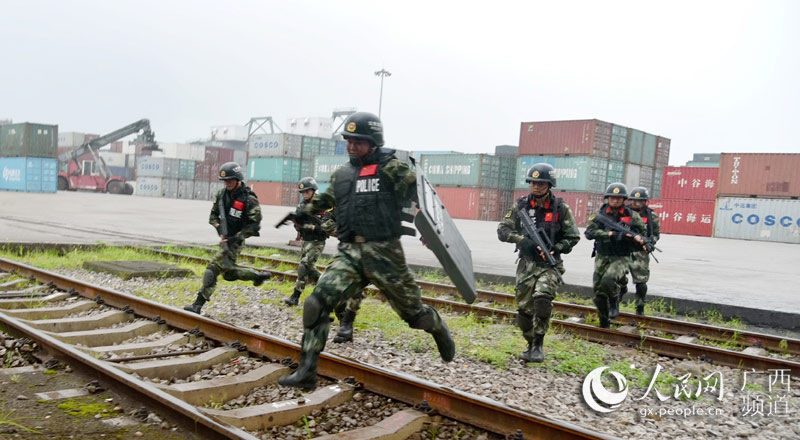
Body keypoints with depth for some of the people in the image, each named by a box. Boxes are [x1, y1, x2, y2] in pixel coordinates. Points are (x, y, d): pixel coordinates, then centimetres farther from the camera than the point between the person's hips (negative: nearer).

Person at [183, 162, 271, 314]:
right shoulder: (222, 194, 3)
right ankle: (258, 275, 30)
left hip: (235, 241, -8)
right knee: (229, 273, 14)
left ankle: (198, 304, -8)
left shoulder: (249, 199, -15)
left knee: (214, 268, -13)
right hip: (225, 238, 8)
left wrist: (236, 237, -20)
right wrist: (218, 226, -8)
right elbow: (213, 215, 12)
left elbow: (255, 225, -14)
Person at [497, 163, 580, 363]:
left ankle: (538, 345, -10)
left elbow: (573, 236, 2)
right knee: (524, 308, 4)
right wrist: (522, 240, -17)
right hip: (526, 263, 3)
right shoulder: (521, 205, 2)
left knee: (542, 298, -26)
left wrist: (554, 249, -14)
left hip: (550, 264, -2)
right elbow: (502, 230, -1)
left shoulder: (560, 208, -2)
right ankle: (531, 344, 26)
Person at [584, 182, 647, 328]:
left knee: (609, 279, -30)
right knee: (598, 290, 6)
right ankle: (604, 323, 27)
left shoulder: (632, 216, -1)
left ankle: (614, 303, 1)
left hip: (621, 258, -2)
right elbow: (589, 232, -14)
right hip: (602, 257, 3)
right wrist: (610, 234, -23)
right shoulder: (599, 215, -1)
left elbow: (642, 234, 7)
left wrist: (638, 239, -18)